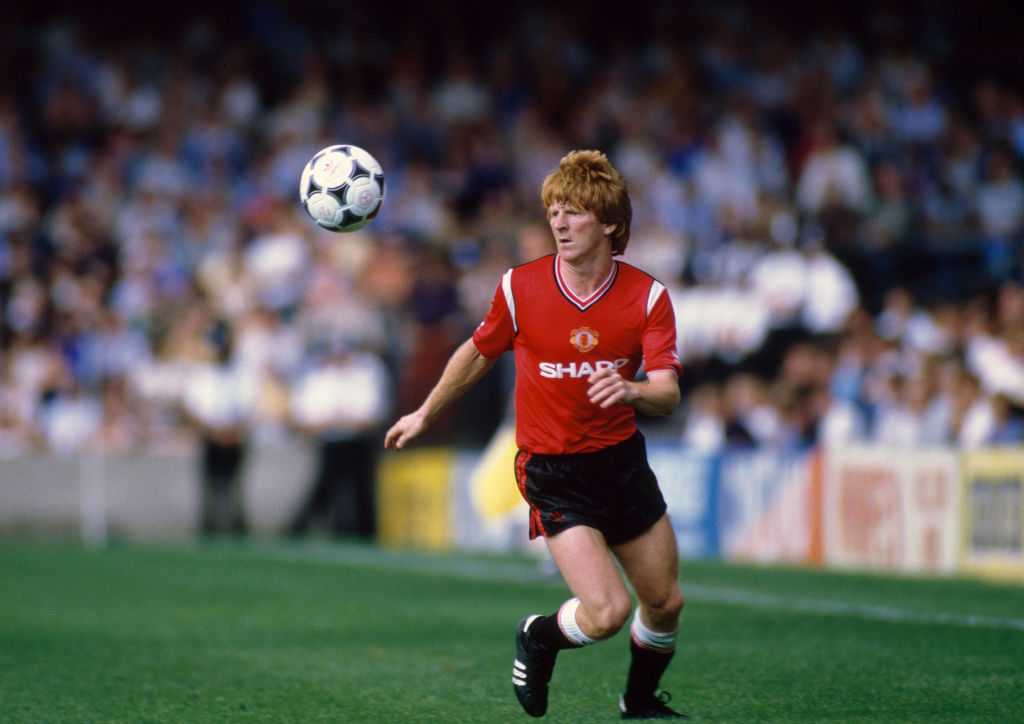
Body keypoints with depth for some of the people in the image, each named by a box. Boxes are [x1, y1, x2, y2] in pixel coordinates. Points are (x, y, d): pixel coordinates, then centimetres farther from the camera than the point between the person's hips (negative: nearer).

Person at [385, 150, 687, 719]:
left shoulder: (647, 295, -8)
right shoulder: (521, 287, -10)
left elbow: (668, 395, -16)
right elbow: (480, 353, 9)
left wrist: (630, 390, -39)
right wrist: (426, 415, 20)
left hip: (623, 459, 3)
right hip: (551, 472, -3)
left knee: (665, 603, 11)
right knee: (606, 613, -17)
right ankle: (539, 638, 17)